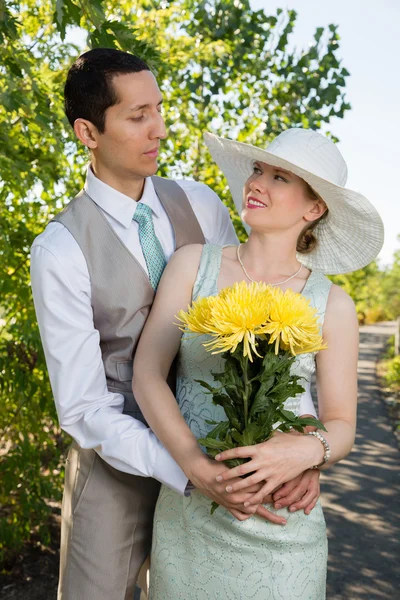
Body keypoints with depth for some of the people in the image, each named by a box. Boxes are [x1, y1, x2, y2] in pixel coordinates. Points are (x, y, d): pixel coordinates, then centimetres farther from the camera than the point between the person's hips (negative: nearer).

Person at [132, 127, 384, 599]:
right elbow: (147, 373, -8)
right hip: (186, 507, 1)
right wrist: (196, 465, -21)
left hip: (280, 521, 0)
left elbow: (341, 427, 0)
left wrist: (307, 450, -23)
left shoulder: (331, 305, -4)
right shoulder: (193, 264, -2)